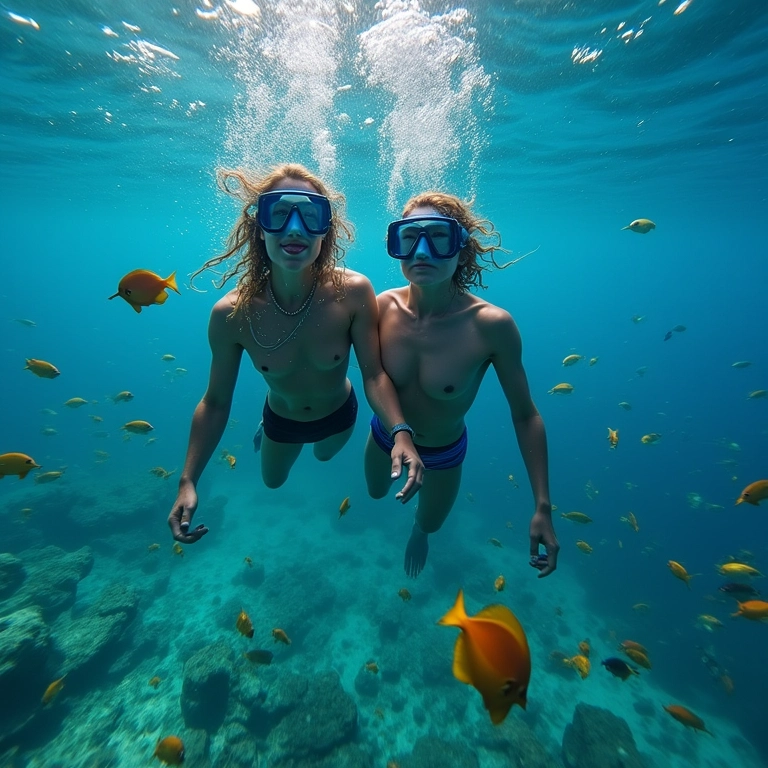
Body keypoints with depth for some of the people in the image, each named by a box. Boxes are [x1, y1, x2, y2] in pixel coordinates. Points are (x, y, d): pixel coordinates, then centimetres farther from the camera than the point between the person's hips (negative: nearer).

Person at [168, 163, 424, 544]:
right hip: (282, 421, 0)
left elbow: (374, 374, -28)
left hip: (338, 415, 0)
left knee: (324, 455, 36)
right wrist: (188, 481, -21)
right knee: (272, 480, 32)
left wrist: (400, 434, -44)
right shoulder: (230, 314, -30)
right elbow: (215, 402, -19)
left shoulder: (354, 292, -32)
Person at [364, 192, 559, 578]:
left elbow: (525, 417, -22)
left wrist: (542, 508, -20)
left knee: (429, 524, 27)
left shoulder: (492, 325, -31)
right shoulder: (383, 306, -24)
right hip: (384, 435, 2)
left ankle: (418, 530, 66)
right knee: (376, 492, 33)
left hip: (444, 451, -2)